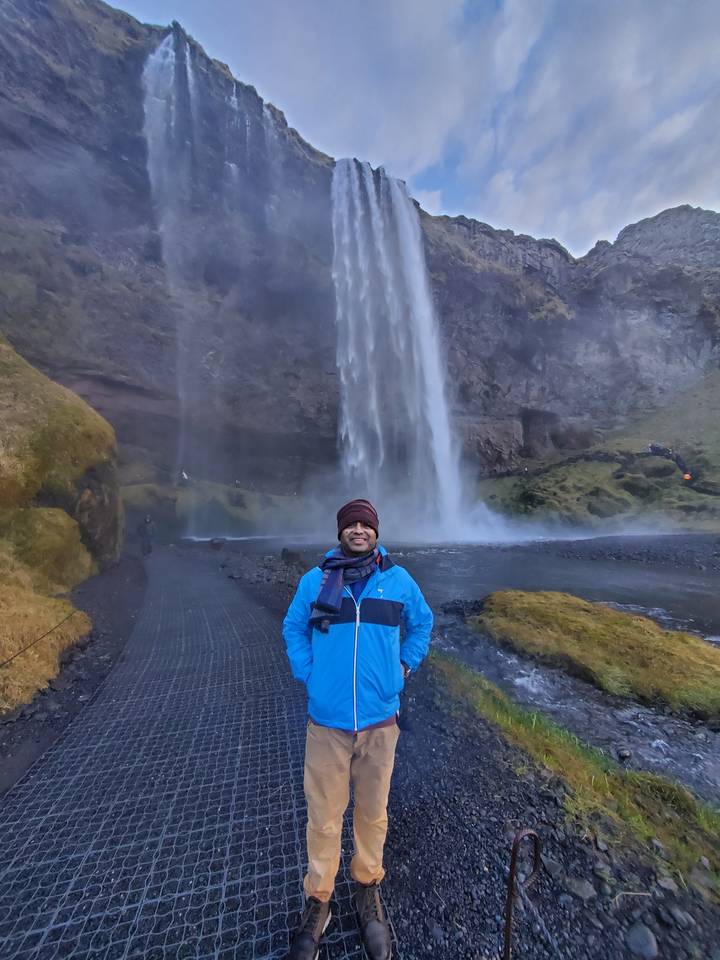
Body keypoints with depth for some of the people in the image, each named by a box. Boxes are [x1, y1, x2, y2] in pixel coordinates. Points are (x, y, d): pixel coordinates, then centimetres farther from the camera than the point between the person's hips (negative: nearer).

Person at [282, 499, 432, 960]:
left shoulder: (398, 580, -5)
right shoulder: (316, 579, -7)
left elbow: (423, 623, 12)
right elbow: (293, 628, 8)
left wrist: (405, 667, 6)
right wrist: (307, 675, 0)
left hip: (380, 718, 1)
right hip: (327, 720, 0)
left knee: (373, 813, 19)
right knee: (324, 816, 14)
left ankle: (368, 889, 45)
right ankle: (318, 901, 40)